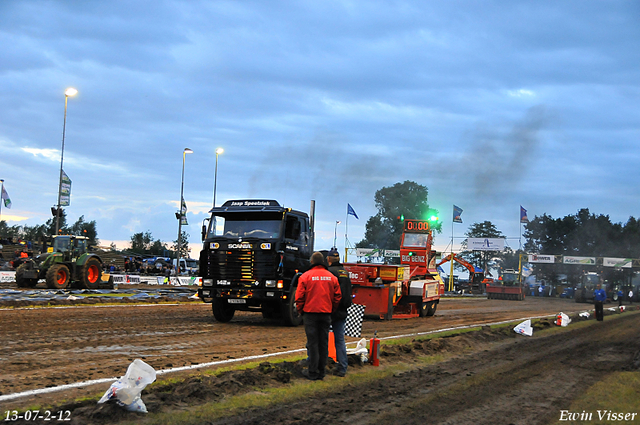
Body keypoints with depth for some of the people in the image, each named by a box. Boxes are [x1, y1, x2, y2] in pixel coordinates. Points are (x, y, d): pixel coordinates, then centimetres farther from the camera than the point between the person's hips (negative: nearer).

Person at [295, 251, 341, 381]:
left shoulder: (305, 276, -5)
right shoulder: (332, 277, 5)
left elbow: (299, 297, -6)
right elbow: (338, 296, 7)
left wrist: (301, 311, 7)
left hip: (310, 313, -3)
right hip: (326, 314, 3)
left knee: (312, 342, 0)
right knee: (323, 342, 9)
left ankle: (312, 372, 2)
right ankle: (321, 371, 14)